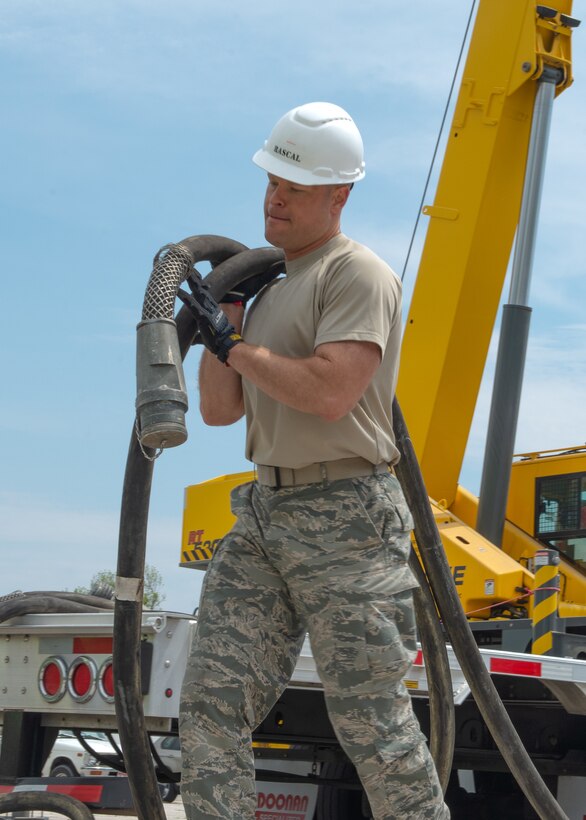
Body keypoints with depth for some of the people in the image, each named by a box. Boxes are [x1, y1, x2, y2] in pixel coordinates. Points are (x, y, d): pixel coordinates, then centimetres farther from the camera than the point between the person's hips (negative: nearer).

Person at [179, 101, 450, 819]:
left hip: (343, 518, -8)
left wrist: (237, 348, -8)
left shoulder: (356, 275, -6)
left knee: (370, 722, -5)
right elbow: (219, 410, 23)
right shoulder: (269, 291, 22)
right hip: (264, 513, 8)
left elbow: (330, 392, -21)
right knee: (210, 706, -1)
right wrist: (223, 318, 11)